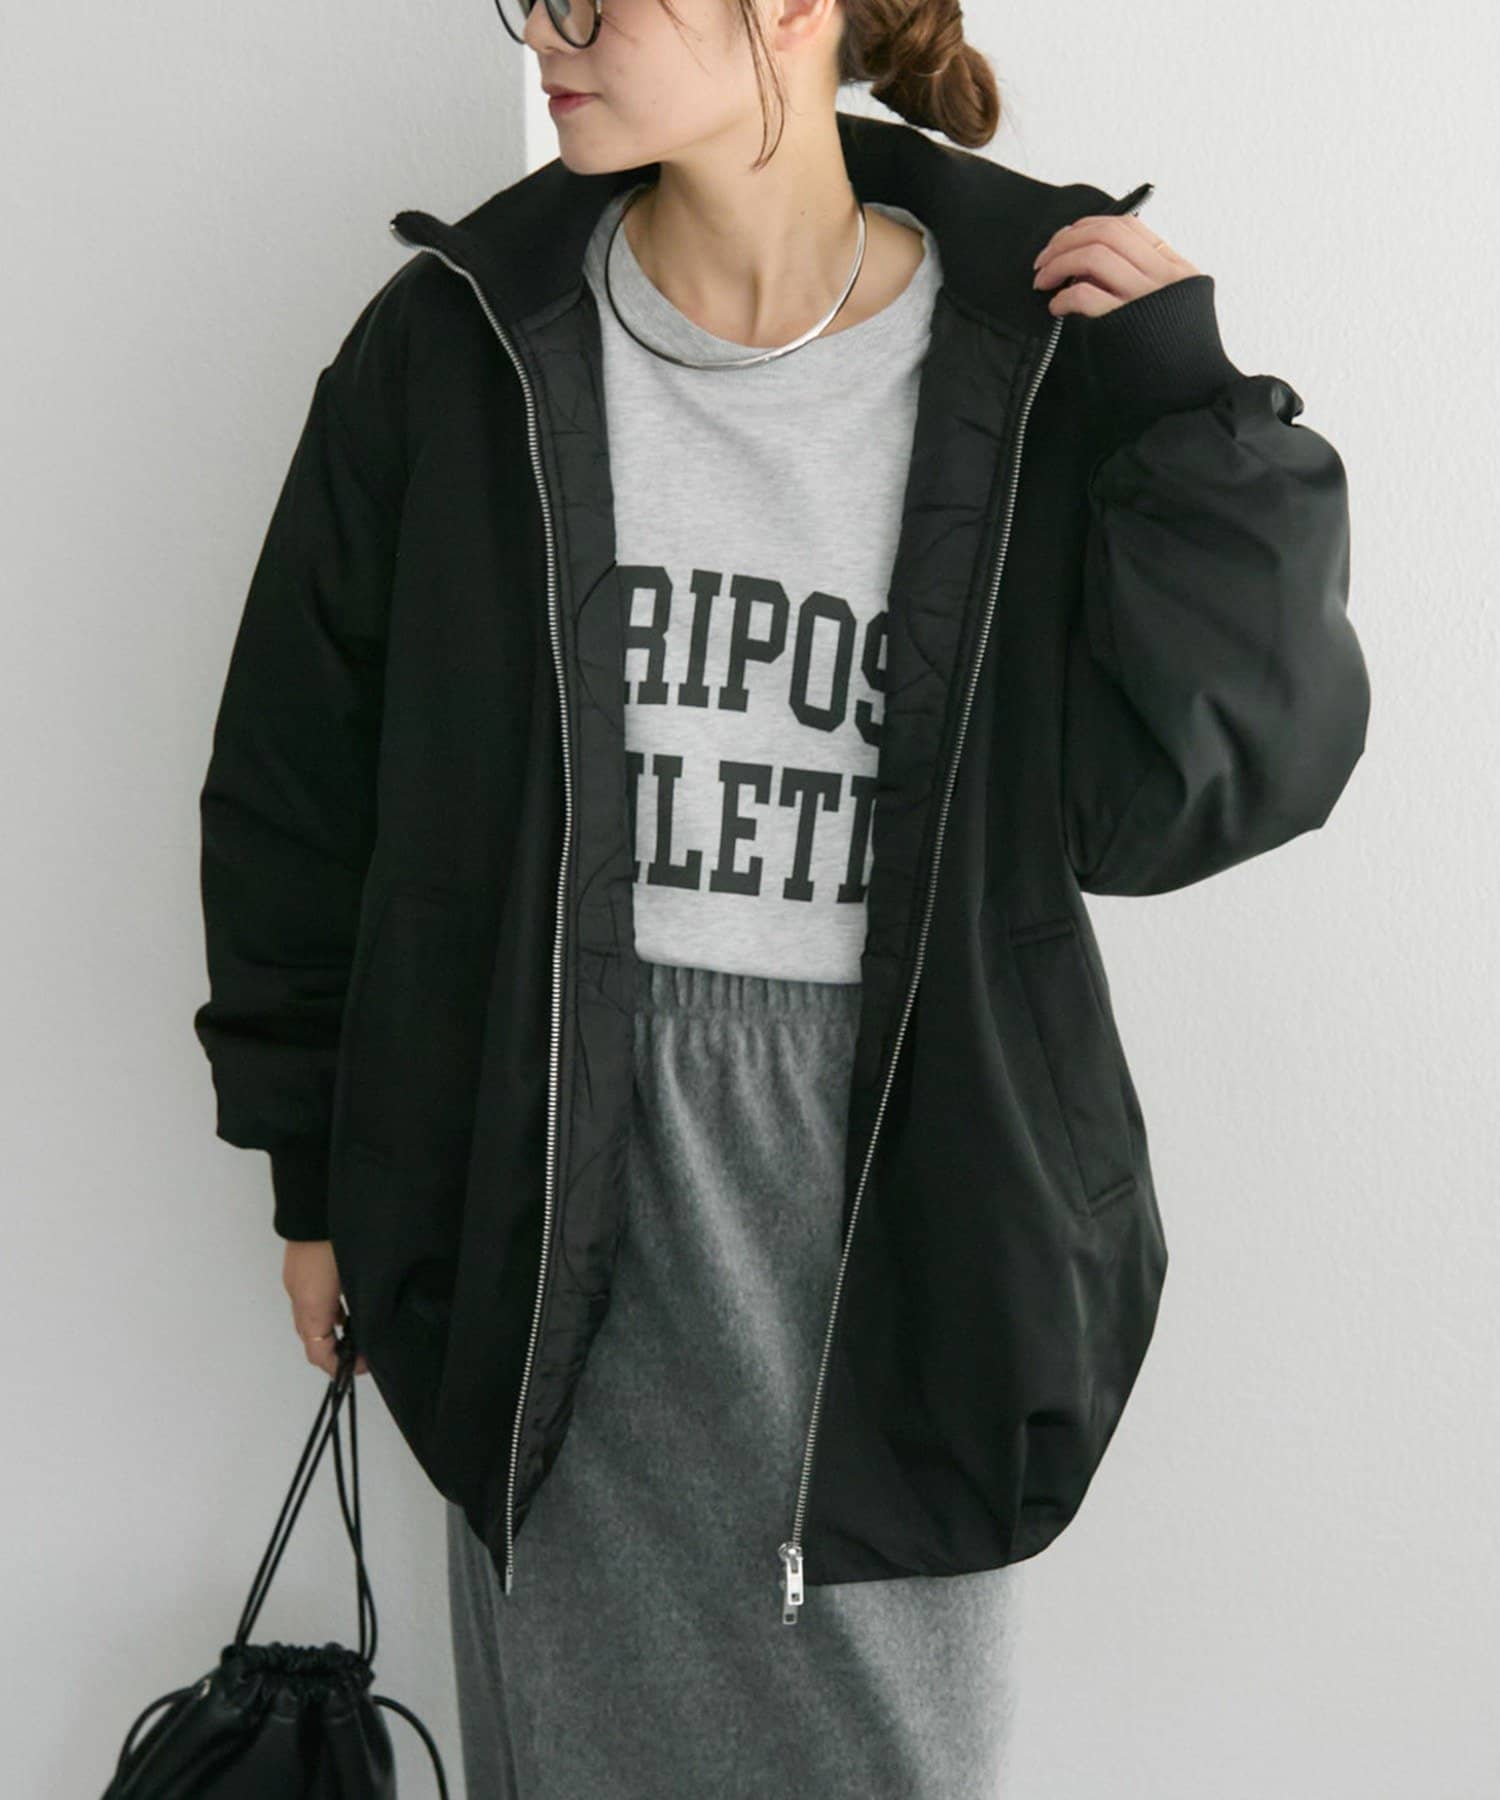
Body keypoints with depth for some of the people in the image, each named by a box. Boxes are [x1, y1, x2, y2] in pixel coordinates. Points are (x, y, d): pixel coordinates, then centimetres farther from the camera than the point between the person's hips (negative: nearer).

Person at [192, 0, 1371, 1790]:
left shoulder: (1048, 359, -7)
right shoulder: (461, 345, -5)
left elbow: (1196, 791, -11)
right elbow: (302, 773, 4)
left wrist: (1192, 412, -18)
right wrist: (321, 1169, 7)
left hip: (903, 1195, 0)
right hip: (560, 1189, 1)